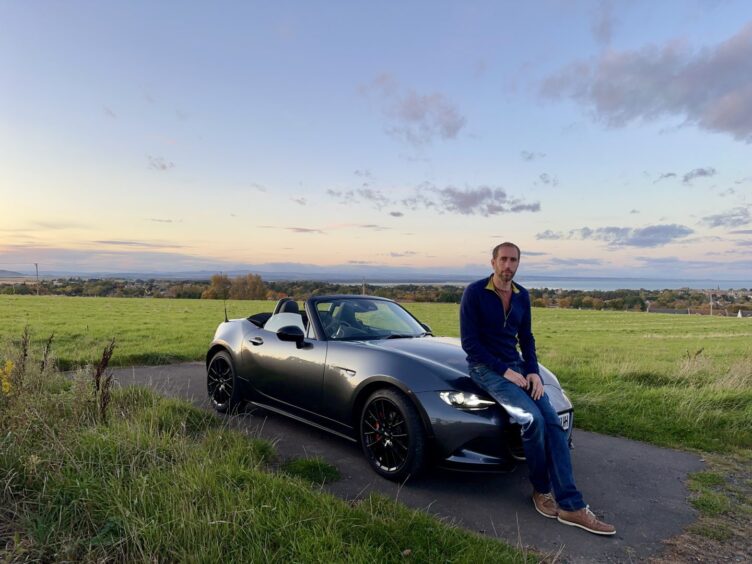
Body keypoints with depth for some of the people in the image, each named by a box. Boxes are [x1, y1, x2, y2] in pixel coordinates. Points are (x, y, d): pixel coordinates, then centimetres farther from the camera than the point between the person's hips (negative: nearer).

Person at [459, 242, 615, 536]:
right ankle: (541, 490, -1)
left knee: (553, 422, -11)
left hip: (517, 365, 6)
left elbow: (526, 337, 14)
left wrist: (533, 371, -2)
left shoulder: (522, 296, 8)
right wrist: (505, 371, -18)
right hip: (486, 368, -6)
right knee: (533, 419, -24)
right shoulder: (475, 292, -11)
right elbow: (469, 342, -14)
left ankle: (570, 505, -9)